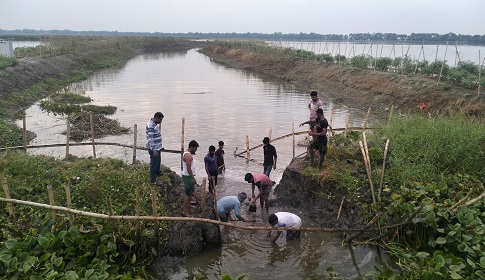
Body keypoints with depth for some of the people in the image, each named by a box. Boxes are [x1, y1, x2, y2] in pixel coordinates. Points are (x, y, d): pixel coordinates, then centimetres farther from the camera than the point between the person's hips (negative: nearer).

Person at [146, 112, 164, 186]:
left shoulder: (154, 124, 6)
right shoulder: (151, 126, -25)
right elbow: (150, 139, -27)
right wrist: (154, 150, -26)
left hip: (157, 147, 10)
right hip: (154, 149, -10)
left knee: (158, 161, 27)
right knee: (154, 163, 0)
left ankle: (157, 172, 49)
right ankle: (153, 180, 9)